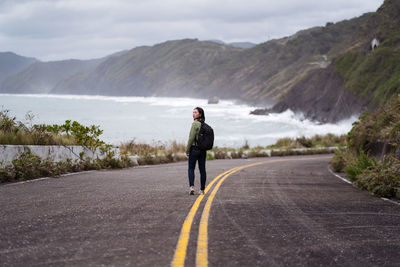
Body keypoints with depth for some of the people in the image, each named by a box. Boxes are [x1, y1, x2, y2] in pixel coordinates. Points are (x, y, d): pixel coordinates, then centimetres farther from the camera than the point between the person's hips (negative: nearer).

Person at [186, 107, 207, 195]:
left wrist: (187, 150, -8)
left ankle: (191, 186, -14)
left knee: (191, 168, 2)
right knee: (202, 169, 8)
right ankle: (202, 189, 9)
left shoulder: (195, 124, -13)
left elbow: (191, 138, -15)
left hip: (194, 148, -6)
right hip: (203, 150, 6)